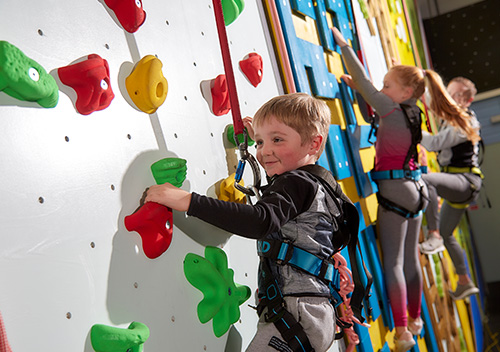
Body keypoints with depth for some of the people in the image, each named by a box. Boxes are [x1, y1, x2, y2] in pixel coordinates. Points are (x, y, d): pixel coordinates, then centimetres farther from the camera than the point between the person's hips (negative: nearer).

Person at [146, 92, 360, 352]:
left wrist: (188, 201, -37)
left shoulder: (295, 184, -14)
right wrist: (259, 139, 42)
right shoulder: (321, 183, 15)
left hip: (296, 315, -11)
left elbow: (261, 220, -34)